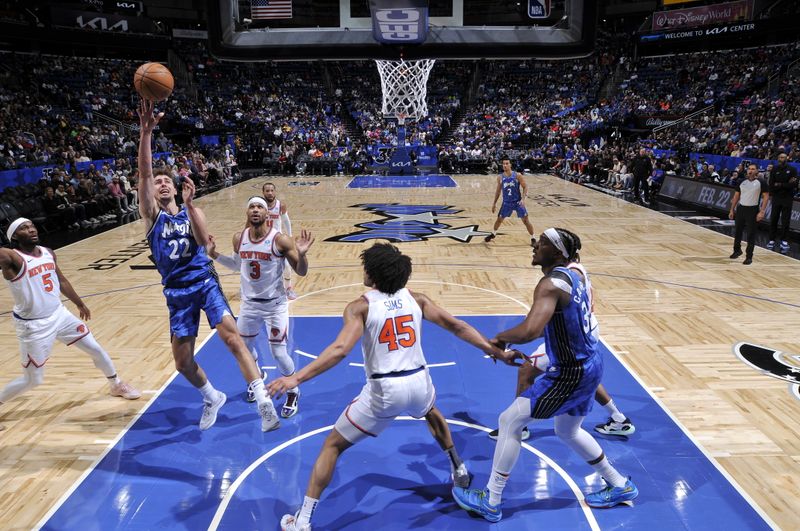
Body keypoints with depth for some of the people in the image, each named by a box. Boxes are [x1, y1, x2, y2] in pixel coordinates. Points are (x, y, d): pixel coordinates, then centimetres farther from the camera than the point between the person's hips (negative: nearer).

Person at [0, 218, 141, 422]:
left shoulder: (48, 253, 3)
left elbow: (61, 281, 17)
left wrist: (80, 304, 25)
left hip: (59, 314, 6)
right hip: (34, 326, -6)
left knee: (96, 349, 13)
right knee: (32, 380, 2)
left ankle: (117, 386, 34)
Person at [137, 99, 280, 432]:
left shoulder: (192, 212, 7)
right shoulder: (152, 214, 4)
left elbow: (203, 240, -14)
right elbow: (144, 172, -12)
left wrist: (189, 203, -23)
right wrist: (146, 132, -23)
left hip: (205, 282, -1)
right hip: (177, 292, 1)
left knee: (231, 336, -19)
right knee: (182, 361, 3)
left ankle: (263, 401, -18)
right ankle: (212, 398, 31)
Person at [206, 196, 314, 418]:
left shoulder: (280, 240, -19)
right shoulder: (239, 238, -4)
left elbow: (301, 272, -14)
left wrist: (301, 254, -33)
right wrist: (213, 254, 4)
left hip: (275, 305, -5)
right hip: (249, 303, 5)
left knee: (279, 353, -4)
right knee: (244, 346, 19)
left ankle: (293, 393, 22)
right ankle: (258, 377, 51)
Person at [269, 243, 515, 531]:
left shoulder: (360, 306, -7)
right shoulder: (416, 299, 5)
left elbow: (340, 349, -21)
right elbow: (457, 327, 5)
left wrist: (297, 378, -24)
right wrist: (496, 351, 12)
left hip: (384, 390, -4)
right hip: (419, 382, 5)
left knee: (332, 445, 13)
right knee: (432, 413, 42)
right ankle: (458, 469, 52)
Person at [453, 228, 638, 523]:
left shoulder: (551, 284, -24)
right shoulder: (575, 275, 4)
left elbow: (530, 331, -37)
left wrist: (500, 338, -18)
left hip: (572, 372, -9)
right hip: (588, 365, 9)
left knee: (509, 420, -2)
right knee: (568, 431, 28)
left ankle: (490, 501, 9)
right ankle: (620, 485, 42)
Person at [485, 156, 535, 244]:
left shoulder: (517, 176, -12)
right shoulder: (500, 177, -3)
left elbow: (525, 187, -8)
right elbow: (498, 190, 9)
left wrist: (523, 199, -22)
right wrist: (494, 203, 12)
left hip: (518, 202, -3)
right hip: (506, 203, 3)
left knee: (526, 220, -3)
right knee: (499, 219, 13)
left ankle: (532, 238, 10)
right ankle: (493, 234, 38)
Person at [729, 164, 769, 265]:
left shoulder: (761, 183, -6)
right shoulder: (742, 182, 6)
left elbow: (766, 197, -6)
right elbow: (736, 196, 13)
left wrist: (761, 212, -14)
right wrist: (732, 210, 9)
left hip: (753, 210, -4)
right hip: (741, 208, 4)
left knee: (751, 234, -2)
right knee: (738, 232, 13)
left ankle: (749, 256, 4)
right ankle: (737, 250, 32)